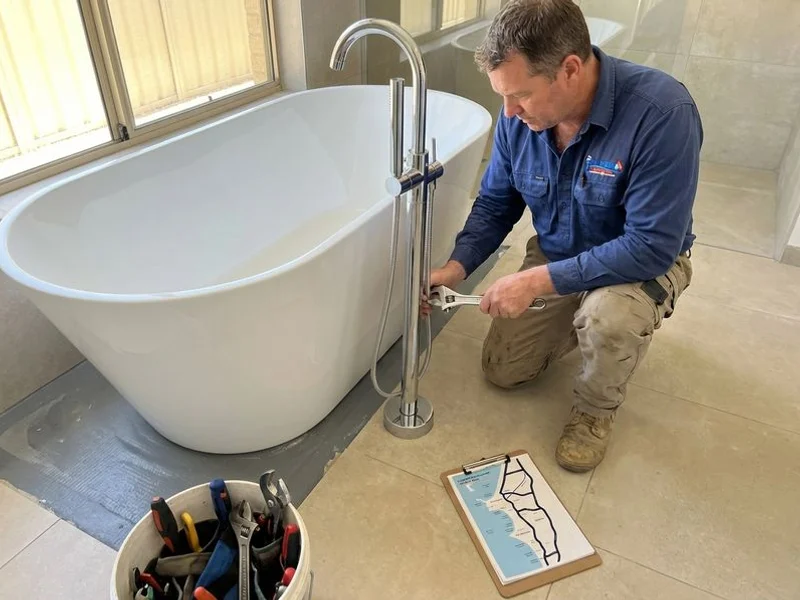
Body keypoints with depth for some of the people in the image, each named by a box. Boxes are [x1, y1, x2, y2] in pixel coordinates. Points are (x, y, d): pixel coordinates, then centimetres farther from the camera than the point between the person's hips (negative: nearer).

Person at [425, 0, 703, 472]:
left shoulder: (662, 111, -33)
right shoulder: (519, 115, -15)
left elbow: (652, 246, -33)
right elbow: (495, 203, -2)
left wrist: (538, 280, -35)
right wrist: (457, 267, -17)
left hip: (644, 263, -4)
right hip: (554, 259, 5)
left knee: (610, 315, -38)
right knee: (504, 371, 5)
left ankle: (597, 411, -4)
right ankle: (579, 321, 31)